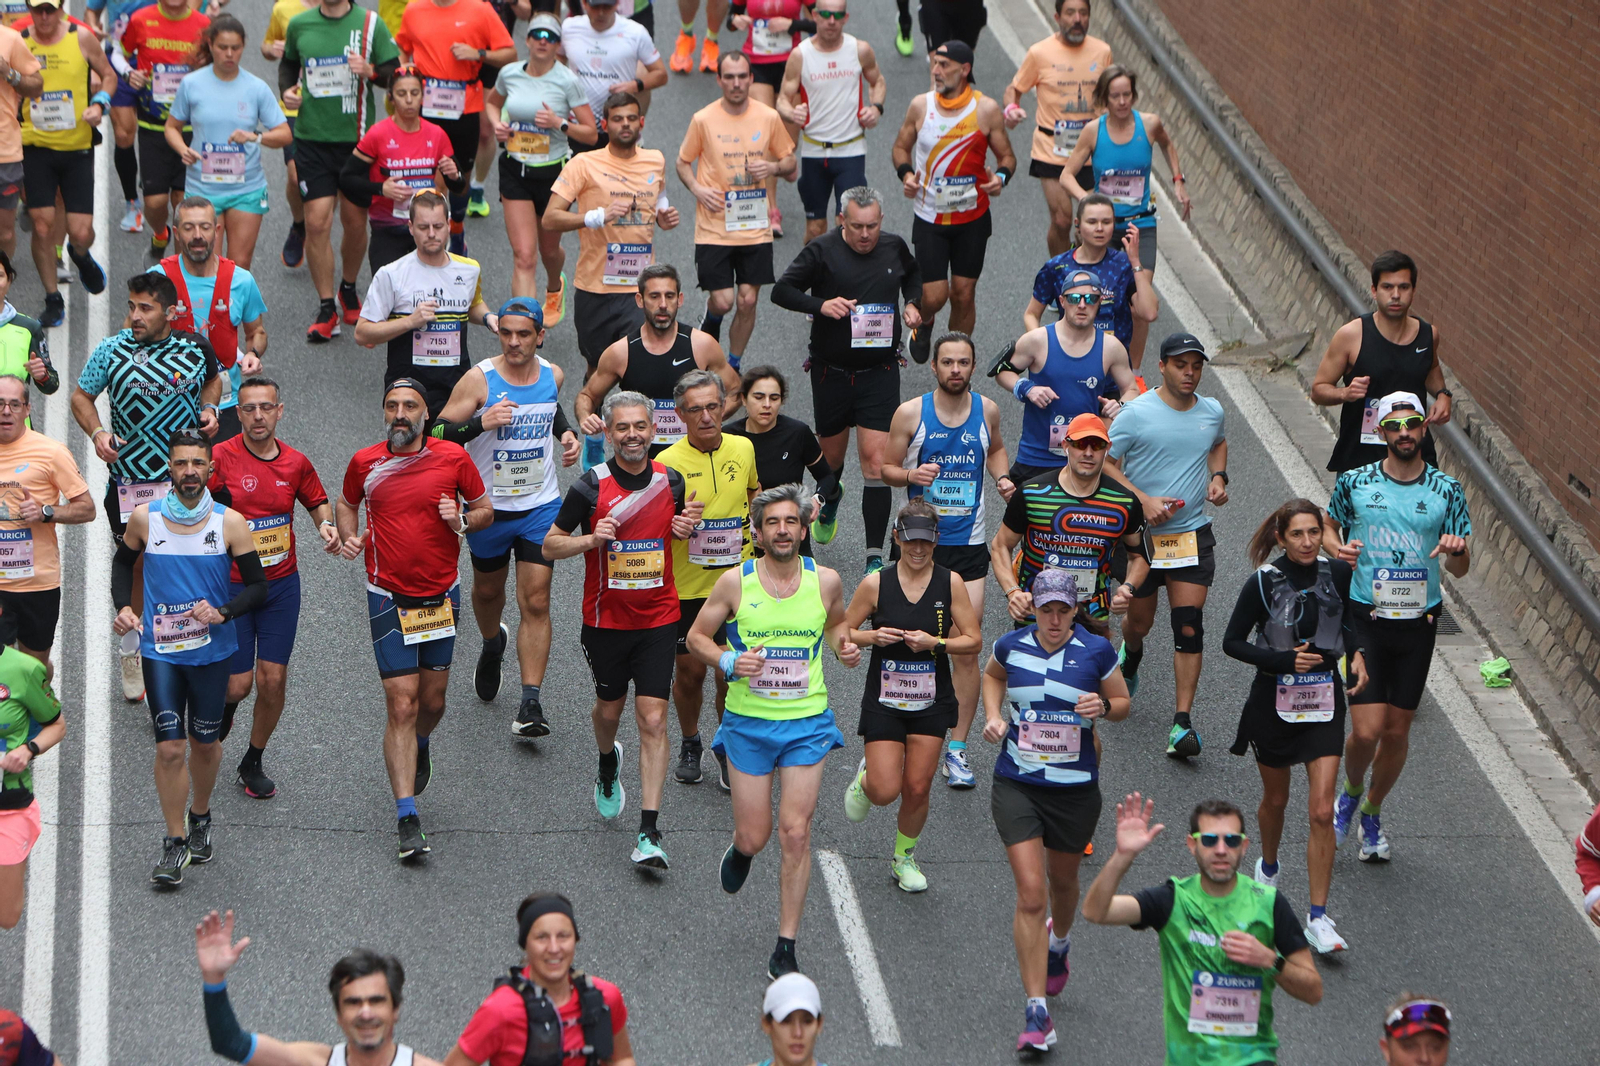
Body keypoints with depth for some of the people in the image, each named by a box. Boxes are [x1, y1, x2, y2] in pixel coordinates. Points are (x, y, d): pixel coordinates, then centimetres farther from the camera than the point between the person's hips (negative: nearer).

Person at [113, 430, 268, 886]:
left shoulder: (230, 522, -7)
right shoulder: (145, 518, -4)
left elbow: (258, 587, -1)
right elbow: (123, 561, 16)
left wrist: (223, 613, -19)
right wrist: (123, 607, 0)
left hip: (212, 650, 1)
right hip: (159, 649, 0)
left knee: (205, 742, 14)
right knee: (169, 747, -7)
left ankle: (200, 817, 40)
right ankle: (175, 842, 5)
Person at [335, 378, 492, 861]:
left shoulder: (453, 457, -4)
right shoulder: (364, 463, -3)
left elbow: (485, 510, 7)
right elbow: (346, 504, 17)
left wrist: (462, 521, -15)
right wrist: (349, 536, -3)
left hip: (442, 595, 2)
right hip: (389, 598, -2)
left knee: (432, 699, 12)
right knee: (401, 704, -8)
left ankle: (419, 746, 50)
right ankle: (407, 819, -8)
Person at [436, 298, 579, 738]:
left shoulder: (553, 375, -2)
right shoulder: (479, 379, -14)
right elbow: (437, 433, -14)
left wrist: (566, 433, 3)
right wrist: (481, 423, -29)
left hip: (540, 507, 1)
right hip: (489, 507, -1)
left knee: (536, 602, -8)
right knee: (487, 590, 20)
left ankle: (530, 704, -8)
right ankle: (491, 645, 54)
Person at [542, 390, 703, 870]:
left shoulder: (671, 481, -1)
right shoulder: (590, 487, -9)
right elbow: (550, 545, -2)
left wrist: (685, 527, -5)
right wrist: (592, 539, -21)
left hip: (659, 619, 0)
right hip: (606, 619, 0)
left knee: (653, 719, -8)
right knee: (609, 708, 17)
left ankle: (649, 832, -8)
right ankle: (608, 768, 54)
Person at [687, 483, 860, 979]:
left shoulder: (826, 581, -3)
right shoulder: (735, 582, -7)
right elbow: (697, 636, 4)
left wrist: (844, 646, -4)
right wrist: (729, 663, -15)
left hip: (807, 722, 0)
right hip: (748, 722, 0)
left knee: (796, 834, -6)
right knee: (755, 836, 4)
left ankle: (785, 949, 4)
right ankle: (740, 851, 45)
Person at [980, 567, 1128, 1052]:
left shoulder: (1097, 651, -8)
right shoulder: (1012, 645, -3)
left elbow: (1123, 703, 5)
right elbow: (992, 674, 20)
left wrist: (1102, 708, -17)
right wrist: (993, 715, 2)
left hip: (1075, 788, 0)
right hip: (1016, 785, 0)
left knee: (1062, 880, 20)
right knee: (1030, 892, -12)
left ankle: (1059, 941, 58)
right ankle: (1036, 1012, -10)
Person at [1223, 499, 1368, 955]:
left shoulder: (1337, 573, -5)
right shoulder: (1263, 583, -13)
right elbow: (1233, 642, -7)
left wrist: (1357, 653, -3)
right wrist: (1284, 660, -18)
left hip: (1324, 703, 1)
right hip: (1274, 700, -1)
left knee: (1322, 811, -8)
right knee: (1275, 799, 18)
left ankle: (1318, 918, -5)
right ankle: (1267, 867, 50)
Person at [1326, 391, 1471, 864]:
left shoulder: (1446, 490, 0)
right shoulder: (1355, 482, -2)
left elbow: (1460, 570, 4)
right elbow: (1328, 527, 15)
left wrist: (1457, 552, -20)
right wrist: (1338, 547, -8)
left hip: (1419, 623, 2)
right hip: (1367, 618, -2)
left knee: (1397, 731, 7)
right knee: (1367, 730, -11)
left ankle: (1372, 816, 30)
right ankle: (1350, 794, 21)